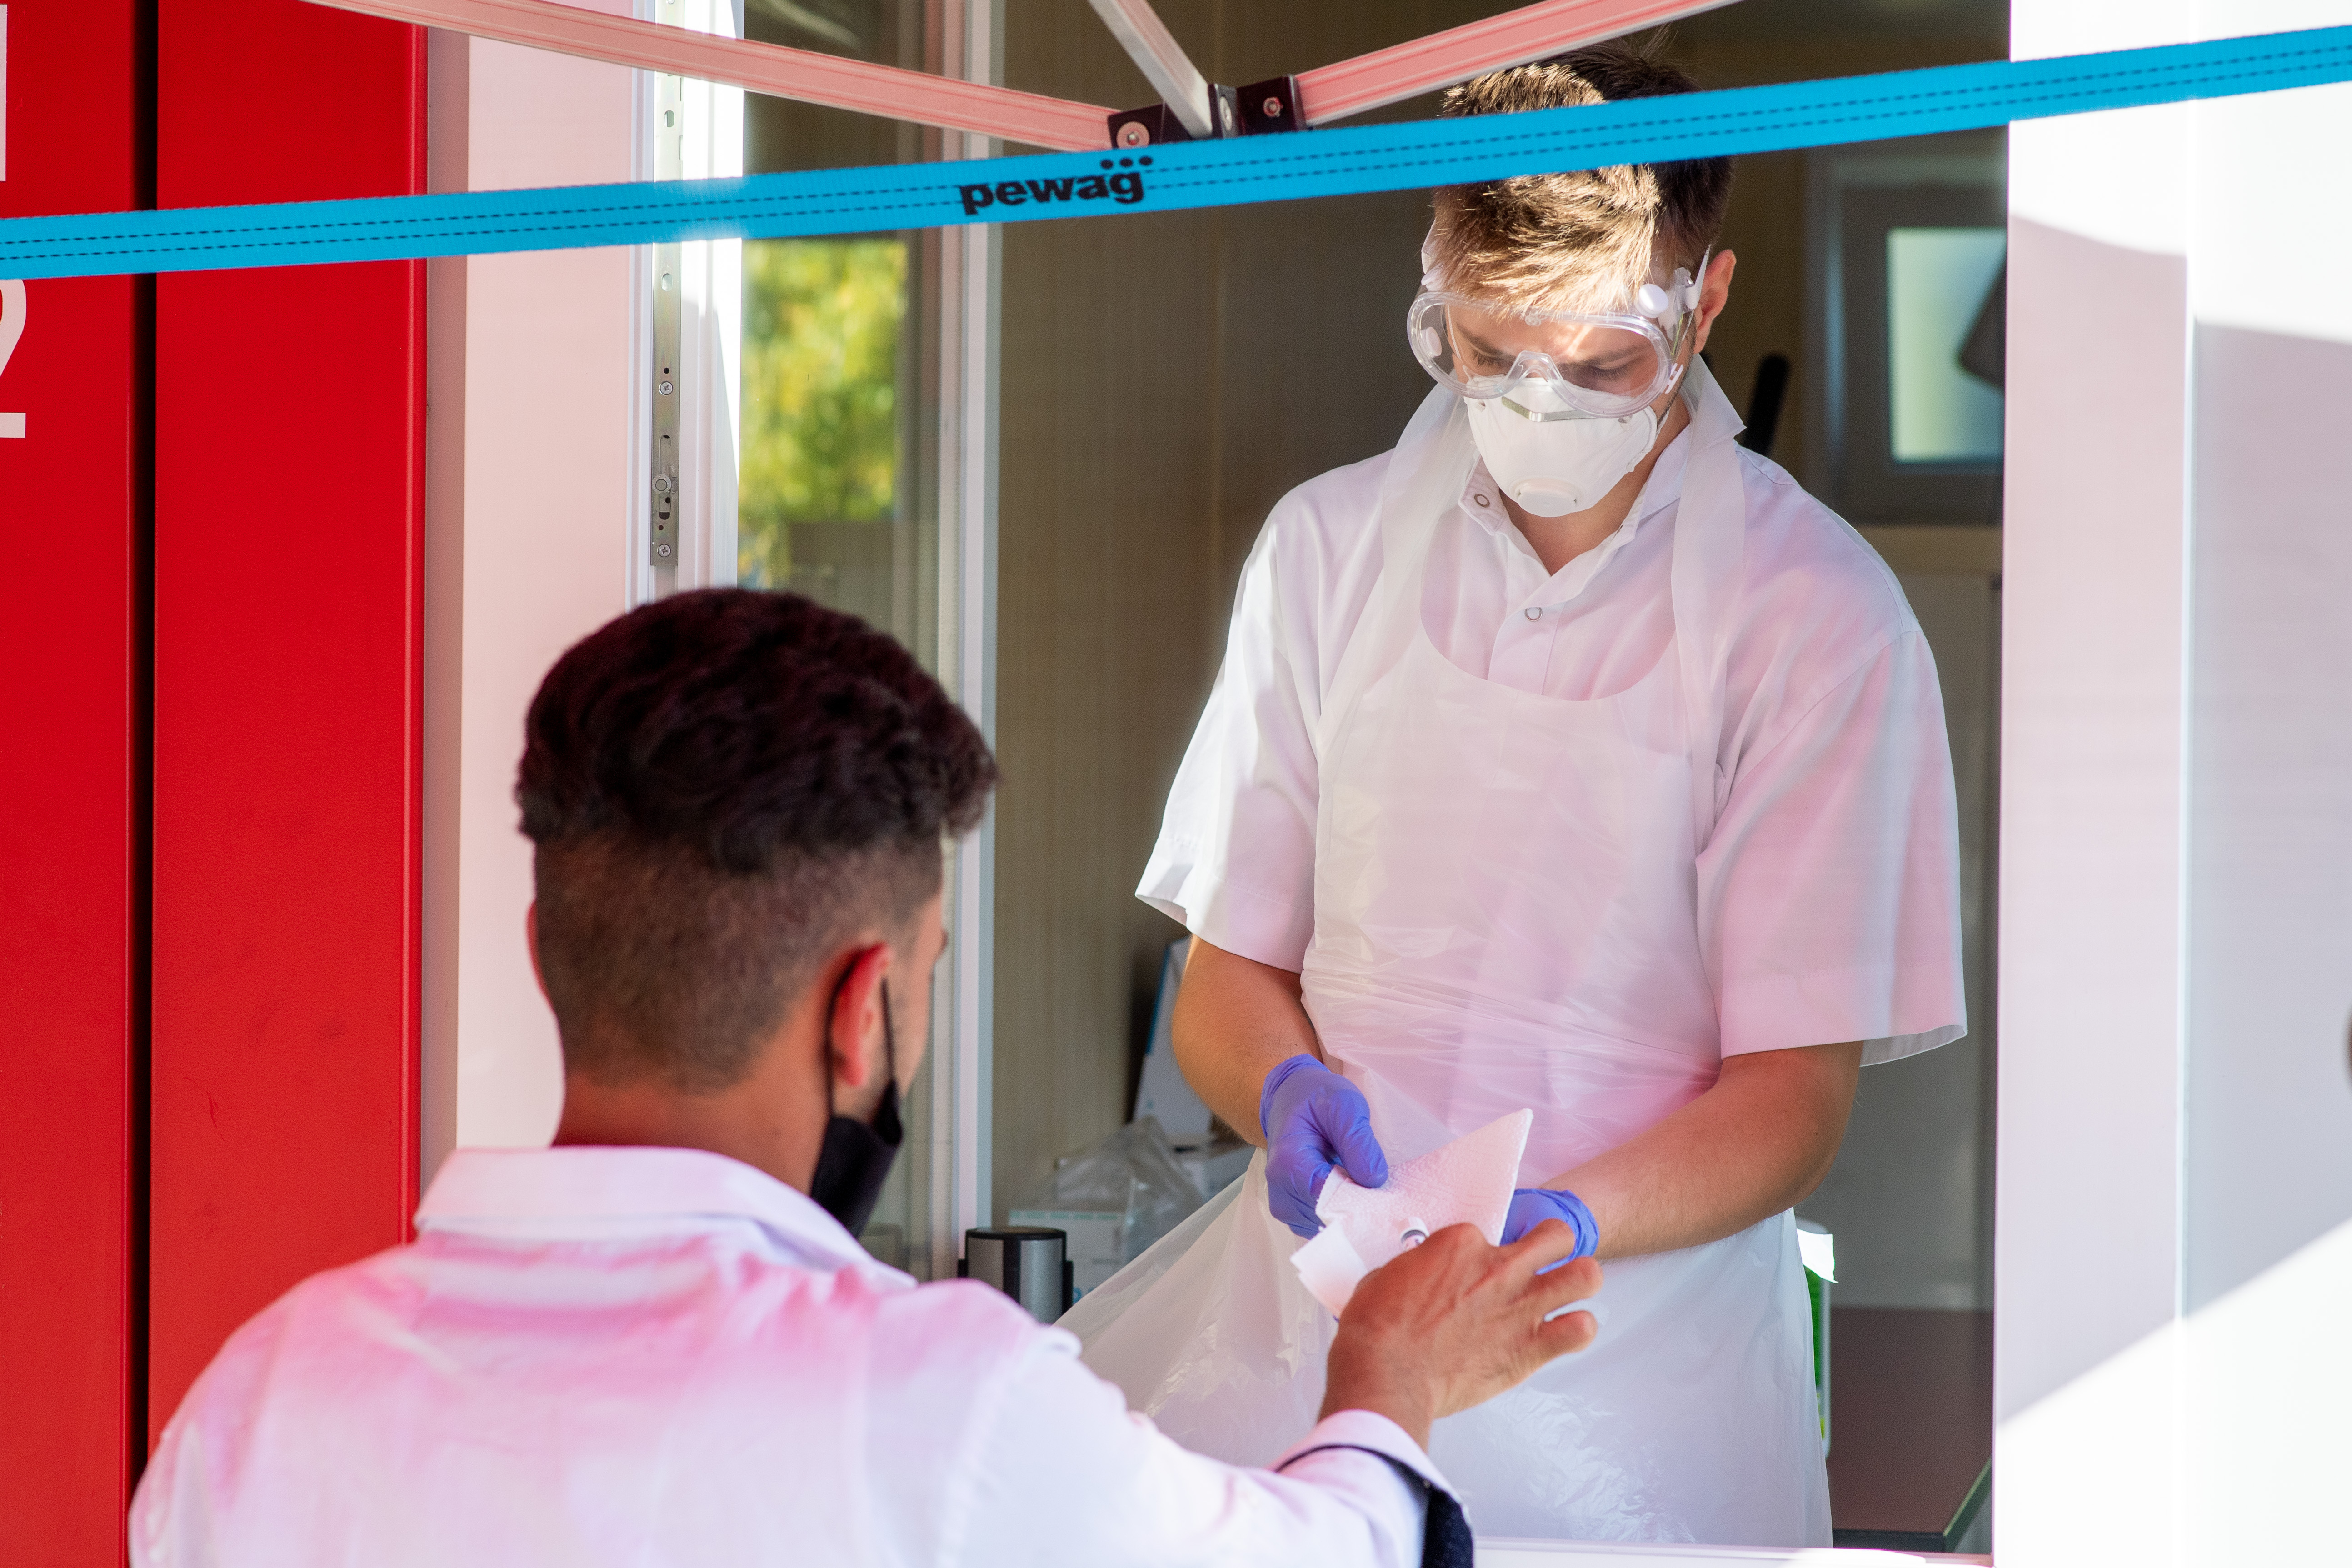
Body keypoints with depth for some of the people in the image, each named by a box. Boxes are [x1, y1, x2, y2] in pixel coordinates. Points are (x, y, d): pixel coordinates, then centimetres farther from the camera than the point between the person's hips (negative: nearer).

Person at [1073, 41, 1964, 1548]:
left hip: (1637, 1318, -3)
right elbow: (1225, 982, 12)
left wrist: (1563, 1224, -22)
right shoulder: (1331, 546, 8)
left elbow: (1795, 1092, -4)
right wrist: (1291, 1089, -12)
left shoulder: (1819, 616, -4)